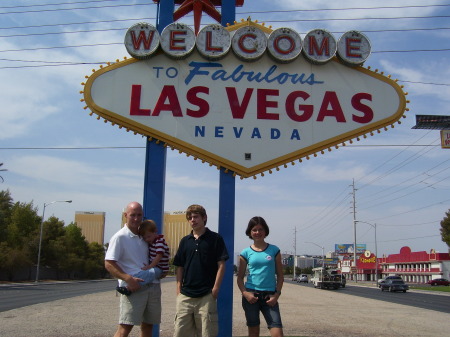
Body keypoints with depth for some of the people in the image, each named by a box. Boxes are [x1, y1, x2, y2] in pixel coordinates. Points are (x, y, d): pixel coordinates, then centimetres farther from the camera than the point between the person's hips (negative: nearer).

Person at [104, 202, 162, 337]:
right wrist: (129, 279, -21)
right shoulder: (120, 237, -6)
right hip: (133, 288, -7)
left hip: (153, 285, 7)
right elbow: (109, 264, -11)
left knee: (148, 325, 12)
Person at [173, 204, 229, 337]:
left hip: (206, 295, -4)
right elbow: (179, 267, 13)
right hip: (185, 295, 4)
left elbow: (221, 265, -3)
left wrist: (216, 288, -10)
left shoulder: (215, 238, 0)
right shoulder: (185, 241, 11)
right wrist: (178, 289, 4)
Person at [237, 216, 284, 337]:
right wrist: (245, 293, -10)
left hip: (269, 296, 0)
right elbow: (240, 277, 6)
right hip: (251, 295, 0)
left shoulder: (274, 250, 5)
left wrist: (277, 294, -5)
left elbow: (280, 276, 7)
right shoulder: (246, 253, 4)